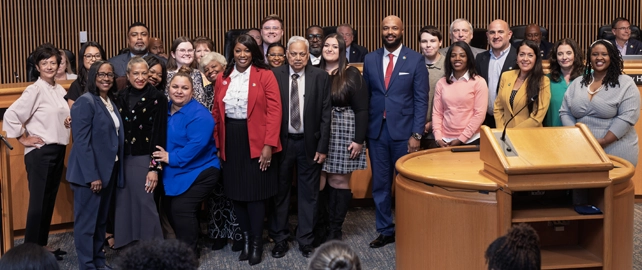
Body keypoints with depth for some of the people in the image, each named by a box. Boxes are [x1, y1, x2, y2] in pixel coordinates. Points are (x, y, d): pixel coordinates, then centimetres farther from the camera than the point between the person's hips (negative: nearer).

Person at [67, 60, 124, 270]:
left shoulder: (111, 102, 12)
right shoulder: (85, 102, -13)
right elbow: (82, 142, -18)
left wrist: (113, 171, 9)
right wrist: (92, 175, -21)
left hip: (108, 170, 8)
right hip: (89, 172, -8)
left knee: (101, 219, 16)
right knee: (87, 220, 2)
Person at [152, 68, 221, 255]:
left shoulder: (199, 114, -18)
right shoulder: (165, 110, 7)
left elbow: (197, 144, -27)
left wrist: (171, 158, -21)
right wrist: (162, 156, -6)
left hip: (197, 172, -8)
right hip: (173, 173, 8)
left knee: (181, 209, -13)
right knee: (170, 208, 10)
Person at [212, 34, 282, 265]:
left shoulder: (265, 75, -5)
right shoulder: (223, 78, 8)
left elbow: (274, 110, -11)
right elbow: (216, 112, 10)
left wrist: (268, 144, -17)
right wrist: (216, 144, 5)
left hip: (256, 141, -4)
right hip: (231, 141, 4)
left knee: (255, 192, 2)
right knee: (236, 192, 9)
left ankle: (257, 242, 16)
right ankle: (246, 238, 24)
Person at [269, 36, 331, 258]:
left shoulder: (320, 77, -1)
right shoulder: (274, 76, -2)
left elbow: (325, 113, -1)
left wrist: (322, 146, -5)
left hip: (309, 143, 0)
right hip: (281, 142, 0)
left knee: (308, 194, 10)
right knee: (279, 192, 11)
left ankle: (306, 240, 23)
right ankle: (280, 239, 25)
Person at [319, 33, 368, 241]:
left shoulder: (352, 74, -1)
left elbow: (361, 109, -4)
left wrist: (359, 139, -10)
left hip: (343, 132, -3)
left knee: (339, 180, 1)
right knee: (318, 180, 0)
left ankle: (335, 229, 11)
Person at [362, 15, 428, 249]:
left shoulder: (416, 60, -3)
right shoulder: (370, 59, 7)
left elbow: (421, 99, -5)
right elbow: (366, 95, 9)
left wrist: (416, 134, -11)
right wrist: (363, 130, 4)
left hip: (403, 130, -3)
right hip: (377, 130, 3)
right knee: (380, 183, 9)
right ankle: (385, 230, 22)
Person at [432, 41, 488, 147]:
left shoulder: (479, 82, -3)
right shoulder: (441, 83, 5)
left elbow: (480, 114, -8)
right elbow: (437, 113, 4)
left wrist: (461, 139, -12)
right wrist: (438, 138, -8)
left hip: (471, 140, -2)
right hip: (445, 141, 3)